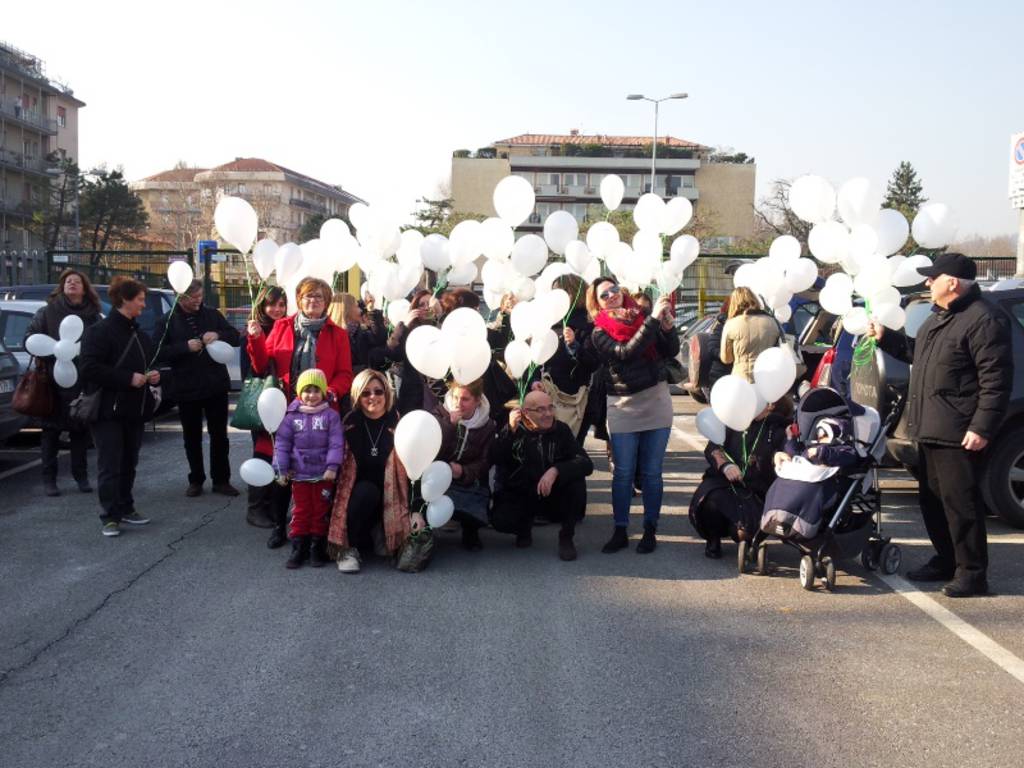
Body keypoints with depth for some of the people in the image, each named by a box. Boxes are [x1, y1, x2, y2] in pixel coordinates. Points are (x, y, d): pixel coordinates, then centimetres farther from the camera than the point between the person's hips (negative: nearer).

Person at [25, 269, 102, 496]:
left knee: (80, 429, 9)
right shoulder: (47, 311, 1)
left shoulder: (93, 316, 3)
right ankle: (49, 479, 14)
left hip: (83, 382, 1)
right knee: (51, 429, 6)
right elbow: (30, 337, 2)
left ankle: (81, 476, 21)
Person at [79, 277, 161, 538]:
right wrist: (129, 378, -21)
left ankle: (126, 508, 23)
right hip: (108, 409, -7)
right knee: (110, 465, -5)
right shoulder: (99, 331, -10)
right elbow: (89, 368, -19)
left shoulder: (140, 335, 15)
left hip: (134, 410, 7)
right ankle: (110, 516, 0)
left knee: (129, 463, 13)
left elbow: (147, 364, 27)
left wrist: (153, 375, 3)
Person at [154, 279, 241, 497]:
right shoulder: (167, 321, -2)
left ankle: (221, 480, 15)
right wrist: (185, 347, -20)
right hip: (186, 388, -1)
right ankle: (196, 480, 23)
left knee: (219, 434, 6)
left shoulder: (212, 315, 4)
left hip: (216, 385, 1)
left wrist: (219, 335, -14)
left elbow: (235, 338, 6)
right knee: (192, 437, 10)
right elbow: (158, 353, -10)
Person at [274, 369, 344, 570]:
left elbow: (336, 443, -8)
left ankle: (318, 548, 18)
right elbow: (282, 443, 0)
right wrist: (282, 469, -3)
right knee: (301, 511, 9)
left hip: (323, 475, -1)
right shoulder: (292, 416, -1)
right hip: (299, 474, 1)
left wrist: (332, 466, -16)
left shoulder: (331, 415, -5)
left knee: (321, 512, 8)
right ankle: (299, 548, 16)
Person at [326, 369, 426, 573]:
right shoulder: (350, 424, -3)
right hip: (357, 494, 0)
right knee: (366, 490, -35)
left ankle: (379, 532, 7)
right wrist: (330, 493, -16)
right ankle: (347, 548, -18)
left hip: (390, 498, 1)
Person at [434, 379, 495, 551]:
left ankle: (470, 530, 9)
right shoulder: (440, 415, -1)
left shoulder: (487, 425, 2)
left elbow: (485, 462, -3)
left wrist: (464, 472, -23)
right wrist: (450, 424, -23)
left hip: (469, 482, 1)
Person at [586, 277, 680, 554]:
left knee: (652, 472, 6)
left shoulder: (643, 317, 4)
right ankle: (620, 531, 12)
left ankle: (650, 530, 15)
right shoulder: (599, 333, -3)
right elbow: (626, 352, -20)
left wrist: (667, 326, -14)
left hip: (657, 403, 2)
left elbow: (671, 352, 4)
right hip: (623, 408, -2)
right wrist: (653, 320, -23)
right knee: (623, 473, 3)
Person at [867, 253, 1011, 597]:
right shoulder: (938, 317, 17)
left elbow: (996, 380, -19)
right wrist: (885, 338, 27)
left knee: (960, 503, -6)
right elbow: (916, 353, 34)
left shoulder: (983, 321, -15)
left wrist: (982, 428, -22)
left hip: (957, 435, -10)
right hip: (930, 429, 10)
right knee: (932, 499, 16)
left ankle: (972, 572, 4)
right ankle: (945, 561, 29)